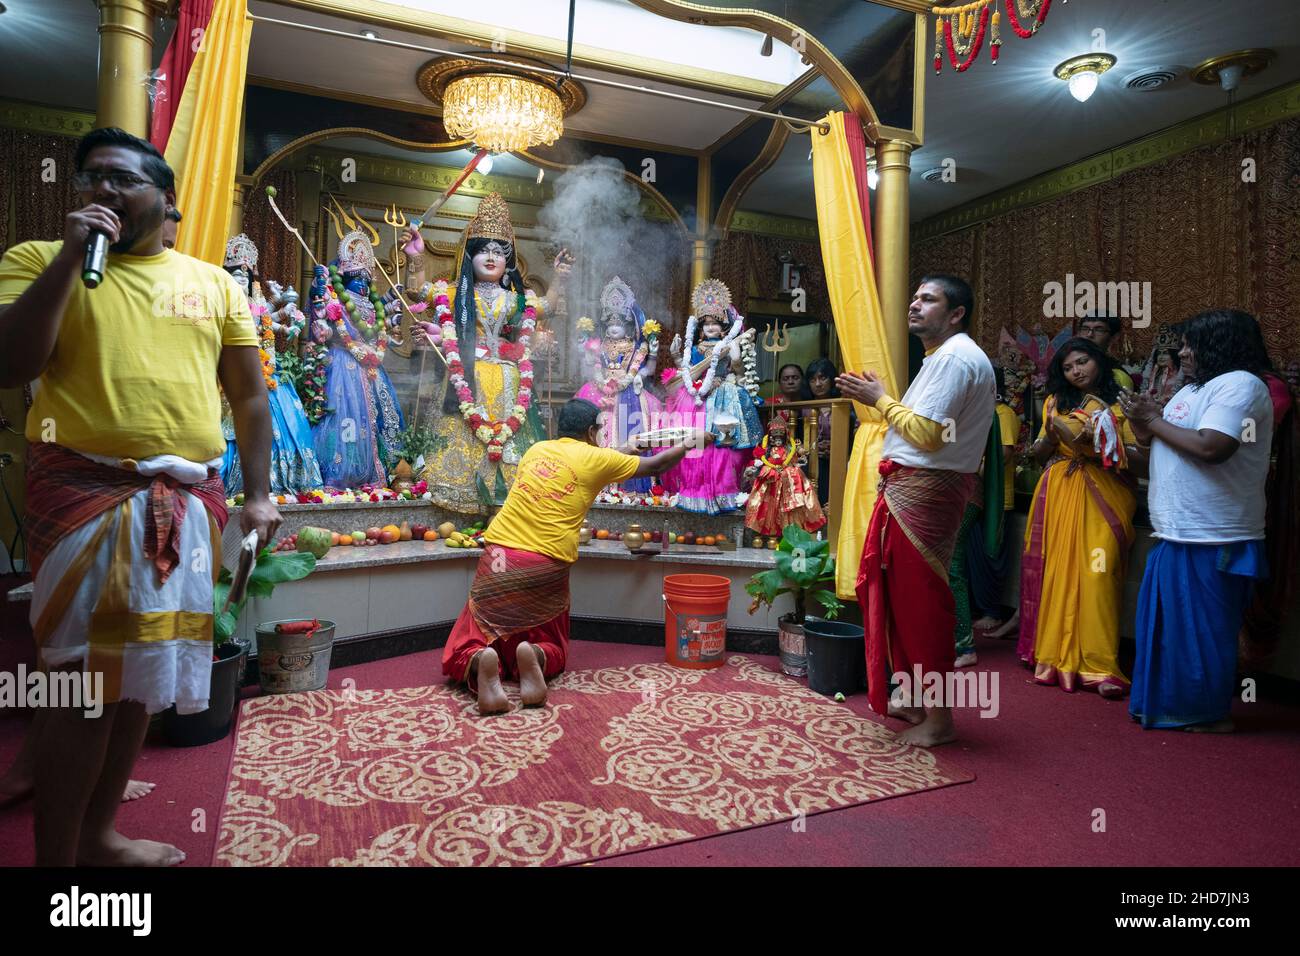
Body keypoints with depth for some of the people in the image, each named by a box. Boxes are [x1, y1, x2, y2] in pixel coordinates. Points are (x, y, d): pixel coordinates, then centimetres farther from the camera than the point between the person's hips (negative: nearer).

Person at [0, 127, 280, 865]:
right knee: (84, 680, -3)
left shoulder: (213, 282, 11)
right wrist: (72, 257, -10)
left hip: (189, 499, 4)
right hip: (86, 491, -3)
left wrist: (260, 493, 4)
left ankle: (98, 833, 30)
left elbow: (249, 393, 10)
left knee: (144, 672, 12)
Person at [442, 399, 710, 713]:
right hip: (545, 567, -2)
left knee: (469, 644, 13)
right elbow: (655, 466, 14)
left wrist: (618, 454, 42)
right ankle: (534, 656, -14)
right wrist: (692, 442, 29)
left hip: (498, 558, 3)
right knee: (551, 646, 21)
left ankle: (480, 663, -22)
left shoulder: (537, 449, 14)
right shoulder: (596, 458, 2)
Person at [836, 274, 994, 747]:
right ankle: (916, 698, 29)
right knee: (903, 593, 15)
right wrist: (882, 399, 10)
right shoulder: (947, 356, 23)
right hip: (910, 487, 11)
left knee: (920, 600, -4)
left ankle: (939, 719, 8)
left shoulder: (954, 357, -12)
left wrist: (880, 399, -10)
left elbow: (928, 434, -21)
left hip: (923, 491, -11)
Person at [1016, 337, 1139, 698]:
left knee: (1099, 575, -14)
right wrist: (1052, 434, -7)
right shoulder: (1056, 402, 15)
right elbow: (1039, 454, 12)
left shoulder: (1120, 403, 7)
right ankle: (1055, 655, 8)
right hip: (1060, 495, 2)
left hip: (1103, 497, -2)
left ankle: (1100, 666, -10)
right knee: (1057, 574, -2)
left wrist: (1098, 444, -15)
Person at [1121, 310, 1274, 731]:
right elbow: (1160, 443, 17)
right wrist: (1141, 421, -2)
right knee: (1169, 621, 15)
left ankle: (1211, 714, 14)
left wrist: (1155, 420, -15)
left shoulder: (1239, 384, -13)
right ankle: (1170, 702, 27)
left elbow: (1211, 447, -27)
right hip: (1180, 531, 10)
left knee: (1203, 627, 0)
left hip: (1212, 537, -10)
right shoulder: (1195, 389, 17)